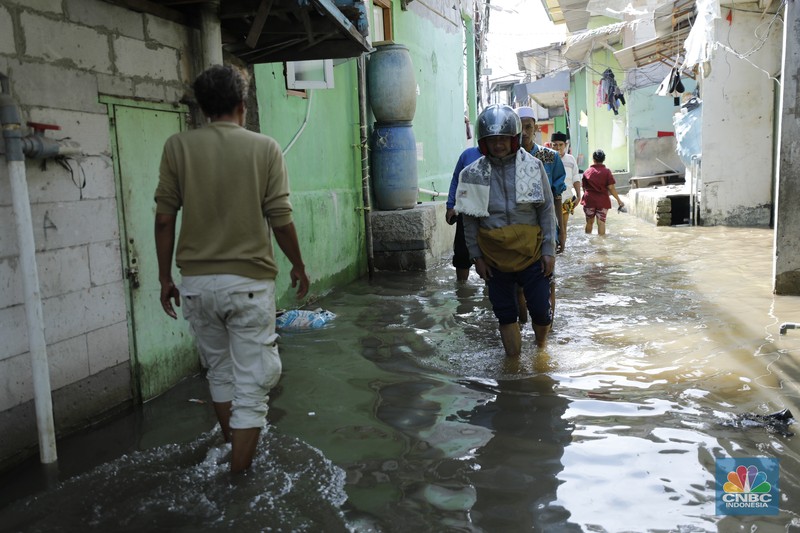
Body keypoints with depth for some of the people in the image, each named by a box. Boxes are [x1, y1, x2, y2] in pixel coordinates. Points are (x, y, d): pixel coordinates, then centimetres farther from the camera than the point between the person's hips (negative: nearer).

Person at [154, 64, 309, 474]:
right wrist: (298, 266, 10)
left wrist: (165, 277, 8)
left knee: (219, 371, 23)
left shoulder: (178, 147, -1)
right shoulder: (264, 148, -5)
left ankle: (232, 444, 43)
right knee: (251, 386, 5)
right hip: (249, 282, -3)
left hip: (197, 281, 3)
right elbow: (281, 219, -5)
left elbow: (164, 218, -2)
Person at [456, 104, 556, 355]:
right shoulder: (473, 174, -3)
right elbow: (470, 221, 2)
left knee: (541, 310, 2)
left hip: (531, 254, 0)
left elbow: (547, 211, 0)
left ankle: (542, 348, 31)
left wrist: (549, 250, -4)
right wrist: (476, 256, 0)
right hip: (495, 259, 1)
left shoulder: (533, 167, -3)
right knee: (506, 314, 10)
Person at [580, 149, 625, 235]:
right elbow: (611, 188, -10)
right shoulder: (607, 172, -5)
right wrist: (619, 200, -4)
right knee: (601, 222, 0)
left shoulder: (587, 171, 1)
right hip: (603, 201, -2)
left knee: (589, 222, 14)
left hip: (589, 200, 2)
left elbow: (584, 187, 6)